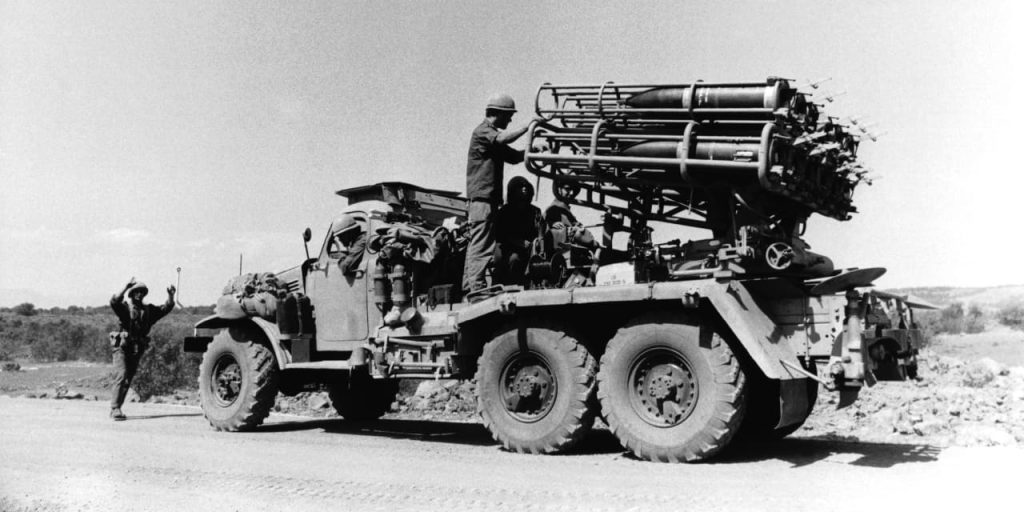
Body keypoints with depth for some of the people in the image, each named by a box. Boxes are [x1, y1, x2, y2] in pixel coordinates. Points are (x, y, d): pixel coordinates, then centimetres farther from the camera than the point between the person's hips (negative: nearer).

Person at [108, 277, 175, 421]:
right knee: (121, 376, -16)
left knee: (128, 379, 9)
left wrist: (170, 296, -9)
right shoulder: (124, 307, 0)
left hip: (137, 349, 5)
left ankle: (115, 409, 18)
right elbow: (114, 302, -21)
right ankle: (115, 408, -15)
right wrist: (125, 288, -32)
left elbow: (166, 308, 8)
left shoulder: (148, 310, 14)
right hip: (122, 347, -5)